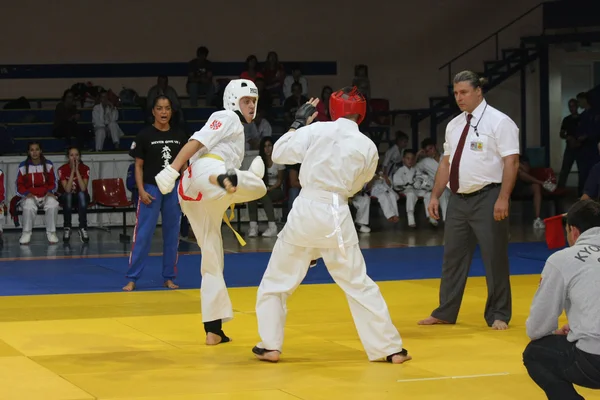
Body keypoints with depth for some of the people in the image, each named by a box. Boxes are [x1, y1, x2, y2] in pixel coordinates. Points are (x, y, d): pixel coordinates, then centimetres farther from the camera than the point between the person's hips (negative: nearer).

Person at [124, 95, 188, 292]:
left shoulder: (179, 136, 4)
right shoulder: (145, 135, -3)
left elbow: (184, 165, 10)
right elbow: (138, 165, -1)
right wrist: (141, 190, -10)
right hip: (151, 189, -3)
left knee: (172, 234, 8)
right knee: (143, 234, -5)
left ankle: (169, 277, 17)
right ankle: (132, 278, -1)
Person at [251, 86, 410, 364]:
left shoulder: (316, 130, -3)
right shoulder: (368, 147, 2)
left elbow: (279, 154, 4)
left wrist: (298, 123, 15)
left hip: (306, 211, -1)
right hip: (337, 216, 1)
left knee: (277, 280, 15)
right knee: (359, 284, 9)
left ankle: (270, 346, 13)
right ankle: (390, 348, 11)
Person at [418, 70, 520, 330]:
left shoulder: (498, 121, -9)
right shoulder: (454, 125, 12)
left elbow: (511, 162, -14)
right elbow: (446, 163, 17)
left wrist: (503, 198, -20)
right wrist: (435, 195, 12)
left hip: (487, 199, -7)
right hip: (458, 199, 7)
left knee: (494, 259, 0)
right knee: (453, 256, 12)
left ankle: (498, 315, 11)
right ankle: (446, 313, 22)